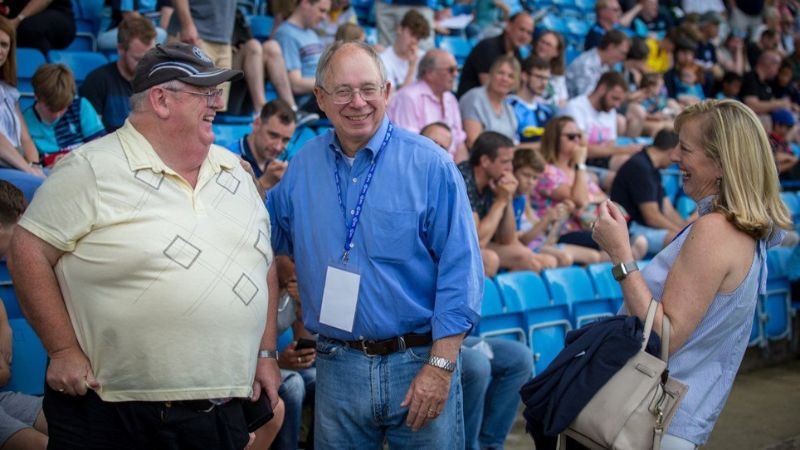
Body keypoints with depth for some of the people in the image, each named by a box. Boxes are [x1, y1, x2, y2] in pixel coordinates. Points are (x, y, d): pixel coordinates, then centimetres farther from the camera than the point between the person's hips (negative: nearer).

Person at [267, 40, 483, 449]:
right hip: (337, 365, 4)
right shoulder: (303, 166, 5)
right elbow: (269, 232, 20)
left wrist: (441, 365, -14)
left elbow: (459, 268, -10)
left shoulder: (429, 165, -8)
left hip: (419, 361, -3)